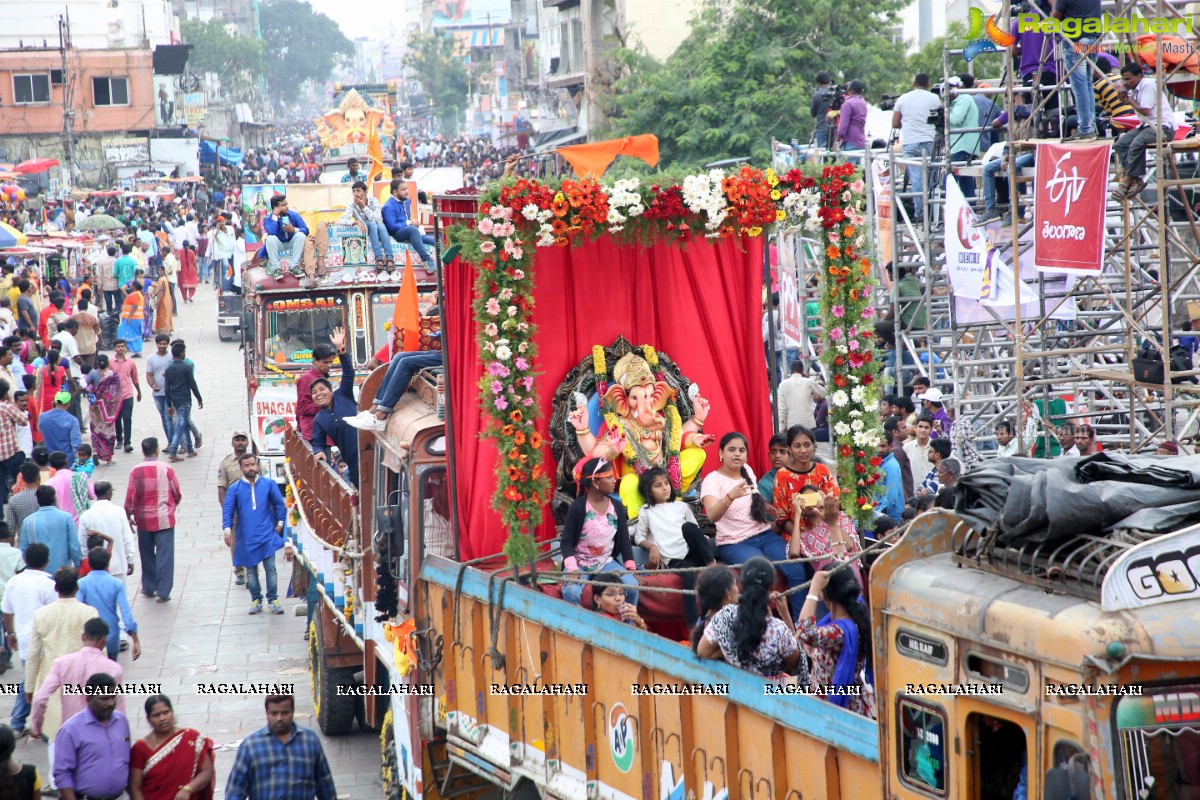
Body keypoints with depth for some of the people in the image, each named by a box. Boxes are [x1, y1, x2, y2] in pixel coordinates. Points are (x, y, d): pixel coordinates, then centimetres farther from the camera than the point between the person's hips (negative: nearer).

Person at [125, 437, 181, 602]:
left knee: (147, 555, 18)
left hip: (143, 520, 2)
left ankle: (149, 587, 26)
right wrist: (173, 505, 21)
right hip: (164, 519, -2)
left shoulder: (136, 471, -7)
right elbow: (177, 493, 0)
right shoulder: (166, 469, -10)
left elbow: (130, 497, -5)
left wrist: (128, 515, 8)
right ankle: (163, 592, -3)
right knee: (164, 556, 1)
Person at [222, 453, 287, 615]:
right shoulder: (235, 489, 0)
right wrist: (227, 529, -14)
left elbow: (279, 503, 7)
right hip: (246, 538, 1)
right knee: (251, 571, 8)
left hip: (267, 535, -1)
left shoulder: (269, 484, 1)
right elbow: (227, 510, -3)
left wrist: (280, 523, 3)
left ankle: (273, 600, 6)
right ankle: (256, 600, 19)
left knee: (270, 568, -2)